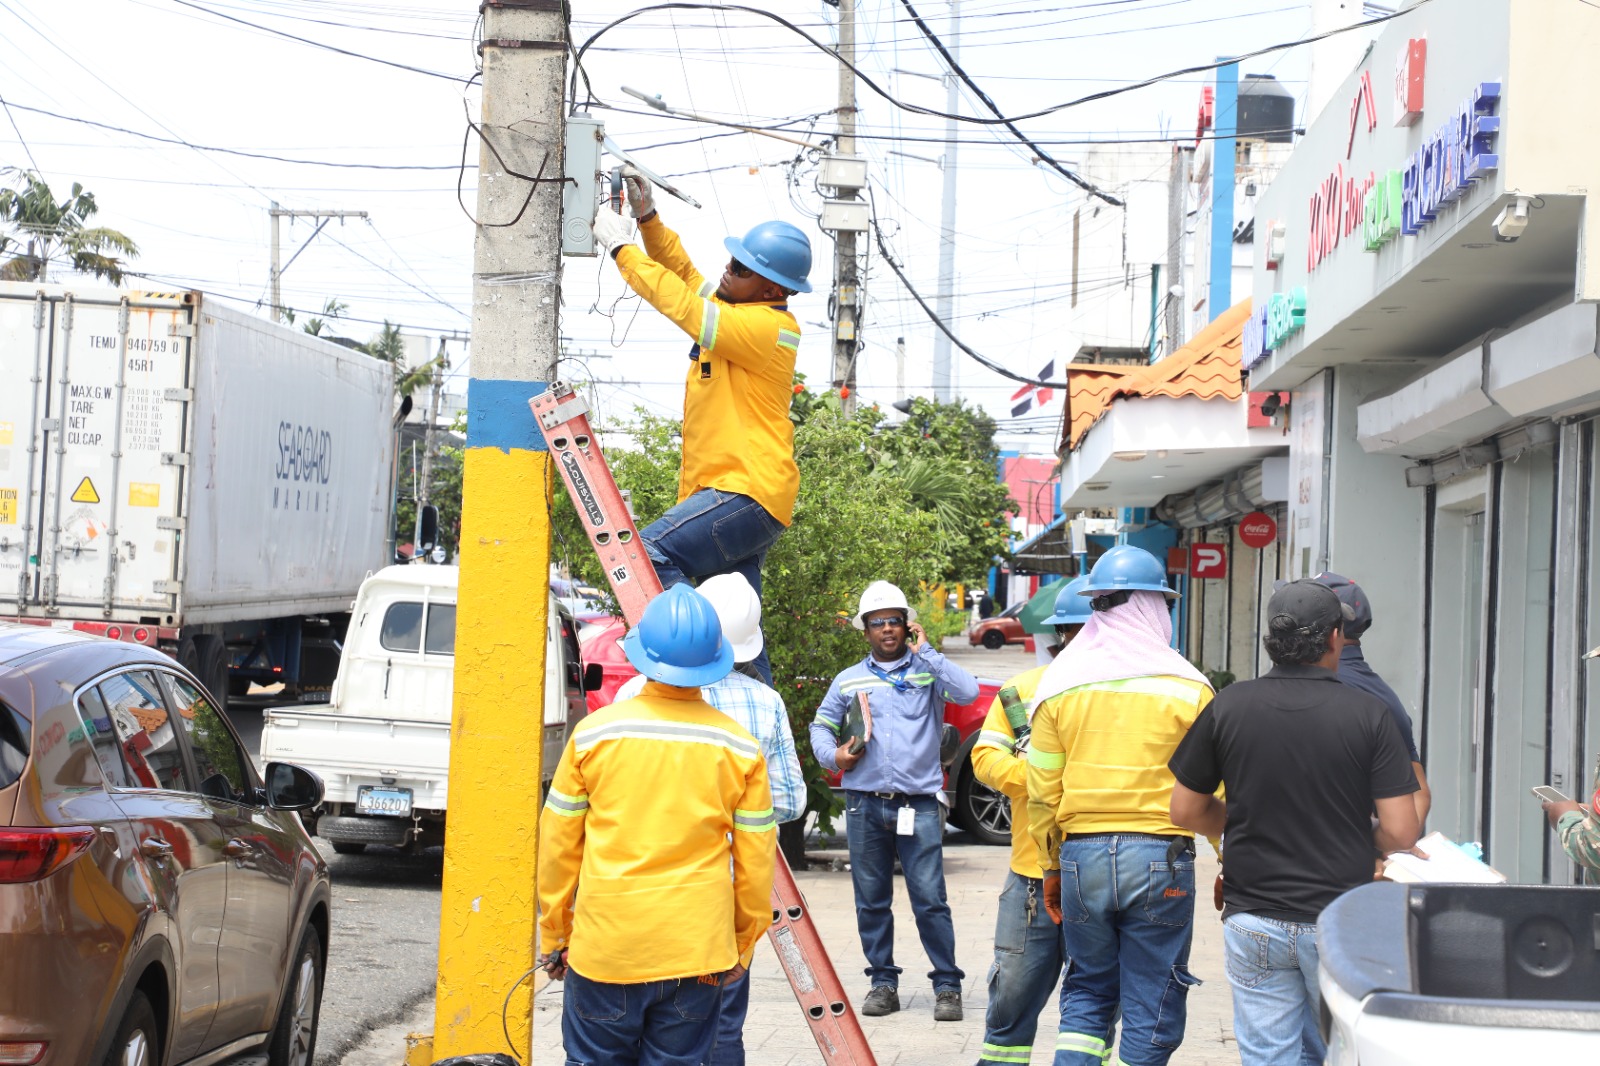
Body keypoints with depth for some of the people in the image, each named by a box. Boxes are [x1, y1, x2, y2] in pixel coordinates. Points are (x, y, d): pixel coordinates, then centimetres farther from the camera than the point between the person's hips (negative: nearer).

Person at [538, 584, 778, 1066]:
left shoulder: (594, 732, -5)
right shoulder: (740, 747, -3)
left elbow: (558, 845, 1)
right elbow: (755, 860, 3)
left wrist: (553, 935, 13)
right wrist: (743, 945, 15)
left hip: (604, 949, -1)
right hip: (698, 953, 1)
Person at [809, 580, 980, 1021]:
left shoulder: (927, 670, 5)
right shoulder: (849, 680, 13)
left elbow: (968, 692, -12)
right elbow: (821, 725, 23)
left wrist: (925, 651, -9)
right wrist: (832, 754, 2)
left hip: (919, 803, -3)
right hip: (864, 804, 3)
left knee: (930, 899, -6)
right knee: (871, 900, 6)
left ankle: (947, 985, 3)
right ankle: (883, 982, 17)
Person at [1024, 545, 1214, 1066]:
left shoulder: (1059, 683, 5)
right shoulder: (1186, 686, -4)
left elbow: (1042, 792, 7)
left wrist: (1051, 868, 17)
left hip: (1080, 854, 3)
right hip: (1160, 857, -3)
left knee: (1087, 991, 17)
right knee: (1151, 1009, 6)